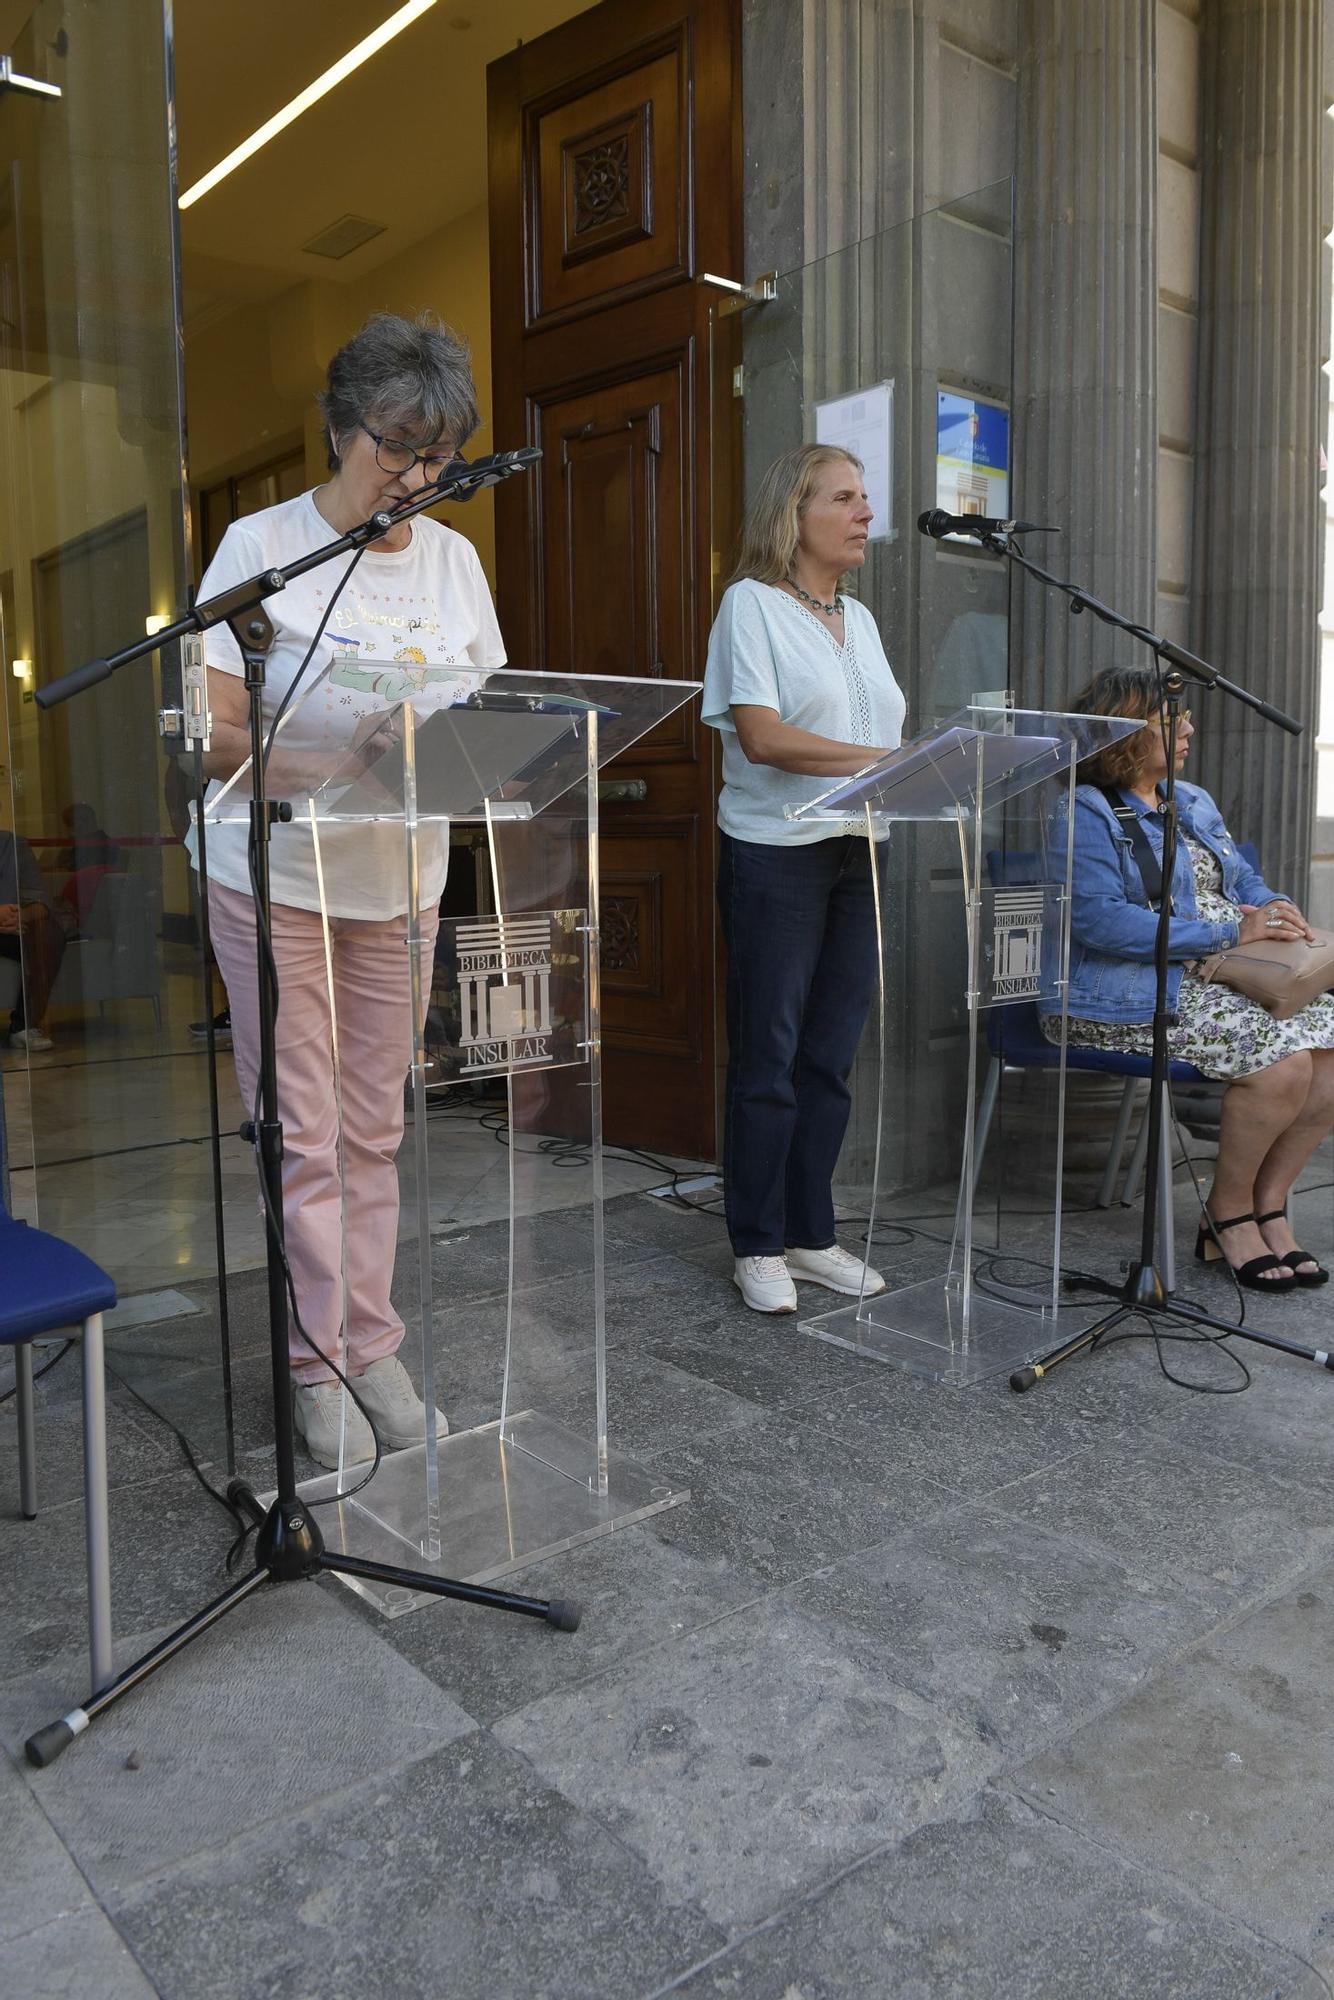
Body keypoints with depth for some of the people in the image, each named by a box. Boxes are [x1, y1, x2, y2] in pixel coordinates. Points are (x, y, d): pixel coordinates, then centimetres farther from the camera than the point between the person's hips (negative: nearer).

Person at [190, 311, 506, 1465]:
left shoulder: (453, 559, 6)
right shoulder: (261, 549, -7)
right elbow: (214, 738, -12)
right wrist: (330, 771, -30)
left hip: (399, 884, 4)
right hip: (279, 882, -3)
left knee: (375, 1131, 9)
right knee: (304, 1134, 1)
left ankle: (373, 1349, 22)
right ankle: (316, 1367, 15)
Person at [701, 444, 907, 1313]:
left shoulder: (859, 618, 18)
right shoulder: (752, 603, -4)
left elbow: (888, 734, 17)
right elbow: (761, 736, -16)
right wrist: (884, 761, -19)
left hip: (859, 854, 7)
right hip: (776, 856, -7)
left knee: (832, 1055, 9)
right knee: (769, 1058, 0)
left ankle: (810, 1234, 21)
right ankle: (757, 1247, 12)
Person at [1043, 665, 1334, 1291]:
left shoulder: (1193, 801, 22)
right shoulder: (1086, 814, -7)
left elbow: (1243, 877, 26)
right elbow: (1102, 922, -20)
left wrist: (1273, 907, -1)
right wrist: (1229, 934, -20)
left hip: (1224, 979, 9)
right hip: (1133, 996, -8)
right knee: (1281, 1061, -25)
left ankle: (1268, 1205, -1)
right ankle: (1227, 1215, -3)